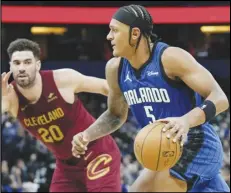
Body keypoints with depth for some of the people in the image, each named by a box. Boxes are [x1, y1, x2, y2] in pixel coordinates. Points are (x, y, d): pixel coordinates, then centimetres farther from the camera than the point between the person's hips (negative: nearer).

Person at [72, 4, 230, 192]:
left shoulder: (171, 58, -19)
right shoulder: (115, 68, 2)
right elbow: (116, 114, 20)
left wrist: (186, 120, -43)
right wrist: (87, 135, 1)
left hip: (194, 145, -9)